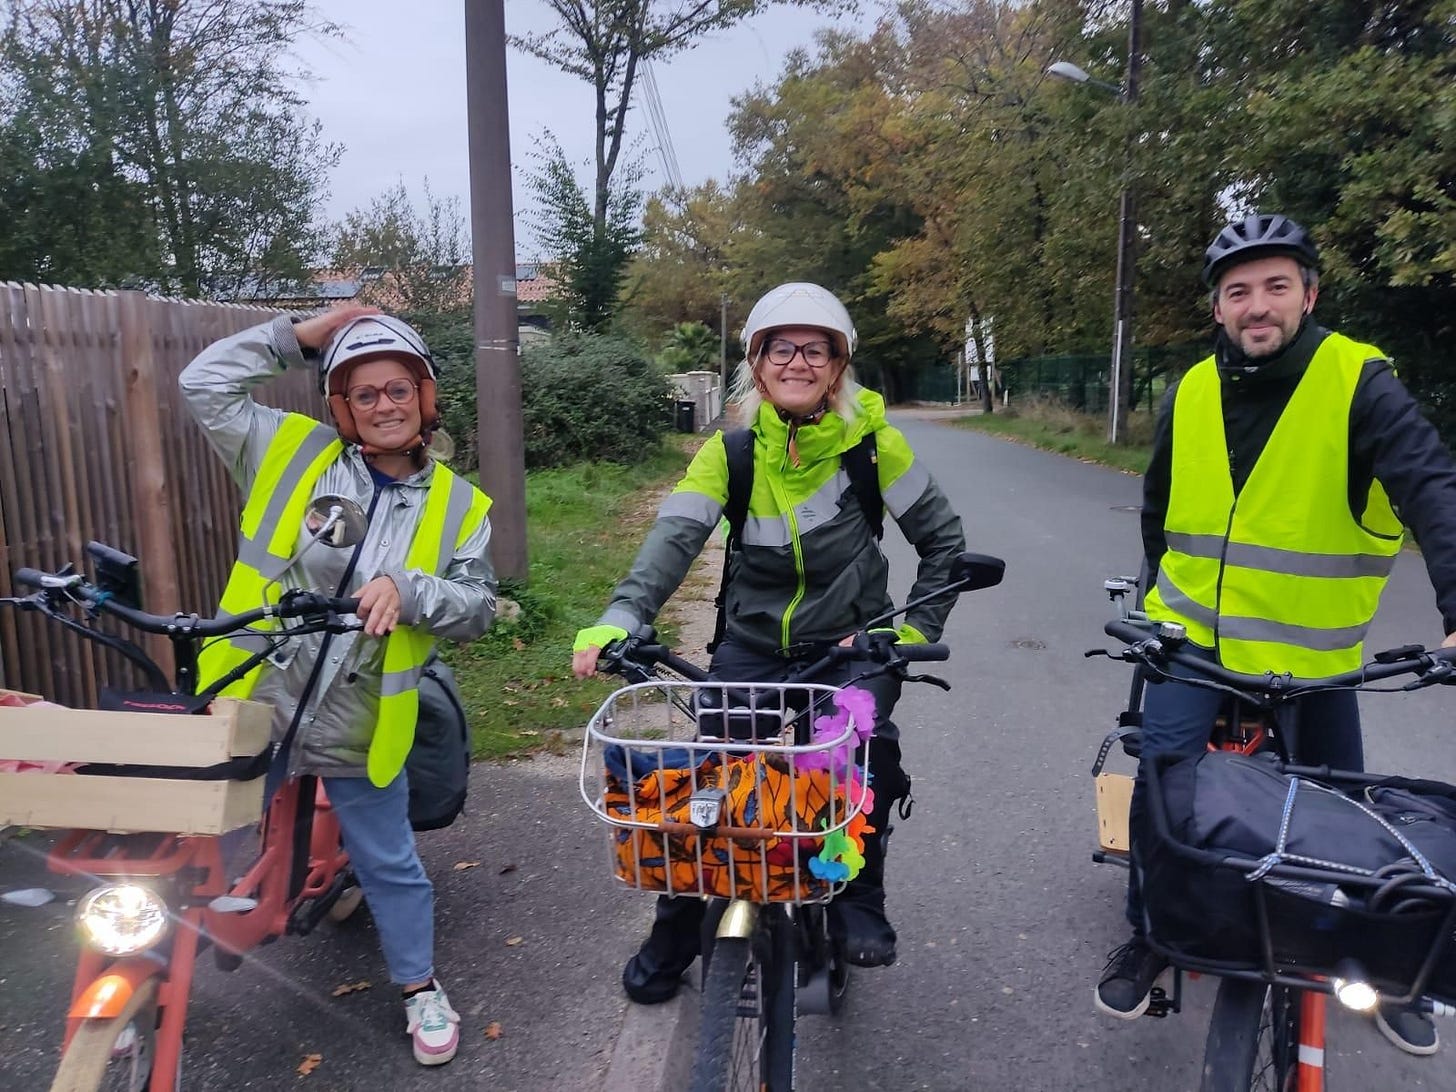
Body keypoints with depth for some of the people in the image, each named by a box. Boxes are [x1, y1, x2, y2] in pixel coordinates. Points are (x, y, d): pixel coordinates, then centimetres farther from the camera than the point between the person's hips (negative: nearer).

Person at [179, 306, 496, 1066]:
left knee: (389, 864, 15)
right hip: (252, 705, 1)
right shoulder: (299, 455, -2)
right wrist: (301, 336, -8)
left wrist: (407, 590, -23)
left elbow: (477, 607, -5)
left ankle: (420, 989, 37)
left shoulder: (457, 505, -1)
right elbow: (206, 384, -4)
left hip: (358, 727, 0)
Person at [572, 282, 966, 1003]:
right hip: (753, 647, 2)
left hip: (850, 645, -1)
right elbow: (674, 537, -22)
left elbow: (942, 536, -1)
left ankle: (858, 899, 0)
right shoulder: (731, 452, -7)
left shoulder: (870, 441, -9)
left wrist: (919, 627, -11)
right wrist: (618, 618, -38)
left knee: (868, 747, -29)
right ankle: (674, 934, 23)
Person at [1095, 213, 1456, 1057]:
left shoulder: (1360, 384, -12)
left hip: (1312, 653, -1)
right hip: (1195, 635, 2)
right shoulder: (1191, 394, 0)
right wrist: (1161, 601, 16)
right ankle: (1150, 937, 13)